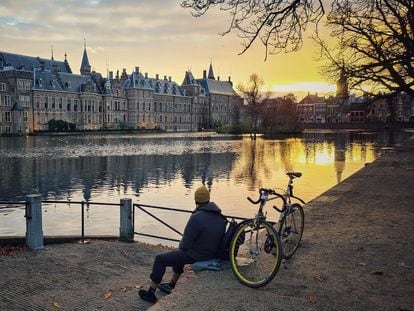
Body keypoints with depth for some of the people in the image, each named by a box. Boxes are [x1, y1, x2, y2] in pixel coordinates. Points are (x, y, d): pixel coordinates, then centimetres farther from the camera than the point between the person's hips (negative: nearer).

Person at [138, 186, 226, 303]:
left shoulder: (196, 218, -26)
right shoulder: (220, 217, -2)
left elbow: (185, 245, -21)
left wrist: (181, 246, 4)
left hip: (196, 255, -8)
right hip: (211, 253, 8)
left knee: (160, 259, 8)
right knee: (178, 254, 34)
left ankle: (150, 293, 17)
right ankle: (171, 285, 46)